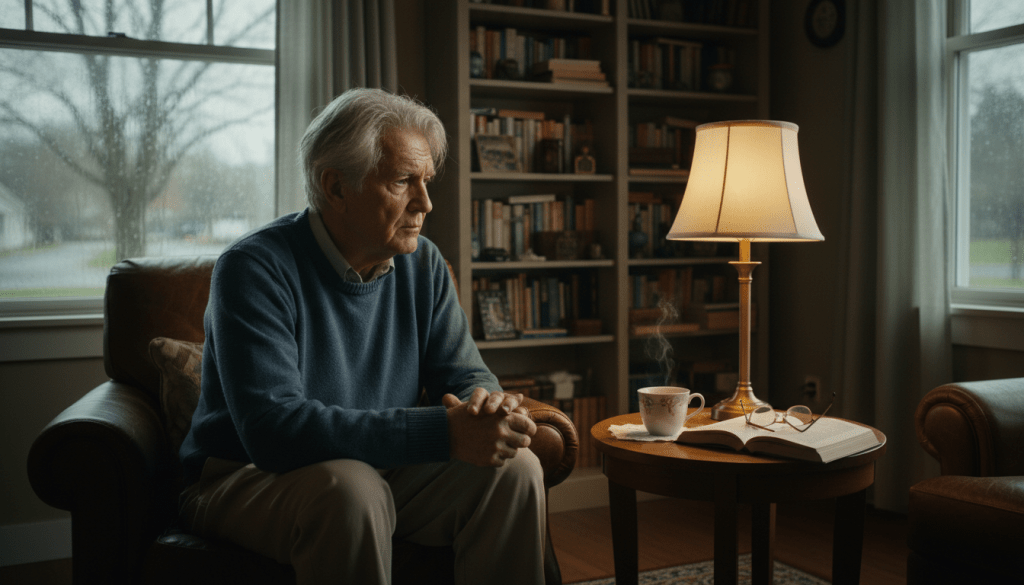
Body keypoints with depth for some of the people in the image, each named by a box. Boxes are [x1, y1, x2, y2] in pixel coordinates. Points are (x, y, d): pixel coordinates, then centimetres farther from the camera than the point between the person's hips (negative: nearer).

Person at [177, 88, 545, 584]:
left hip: (384, 469, 6)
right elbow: (273, 428, -30)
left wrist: (485, 404, -24)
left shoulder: (423, 265, 1)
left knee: (513, 469, -16)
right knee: (351, 488, -37)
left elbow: (465, 376, 4)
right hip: (245, 479, -5)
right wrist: (444, 431, -37)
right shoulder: (255, 269, -20)